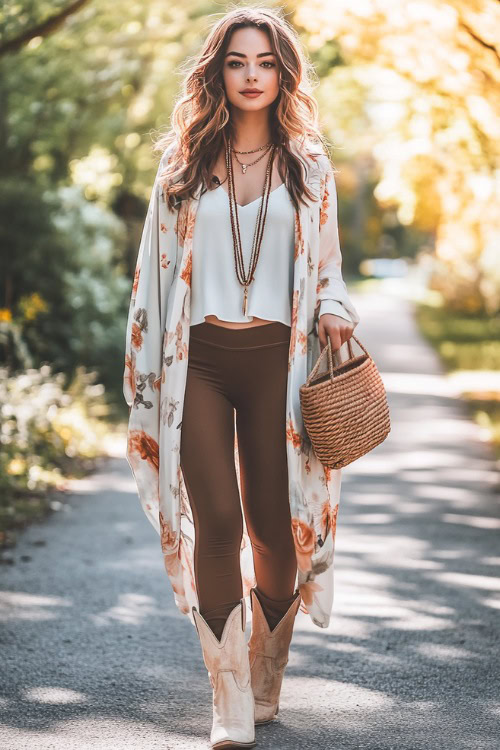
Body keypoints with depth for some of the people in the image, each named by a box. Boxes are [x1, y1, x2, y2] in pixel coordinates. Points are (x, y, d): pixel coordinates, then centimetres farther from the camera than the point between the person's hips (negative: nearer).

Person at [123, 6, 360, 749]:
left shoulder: (308, 166, 11)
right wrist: (145, 375, 8)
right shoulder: (184, 164, 10)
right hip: (198, 360, -1)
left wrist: (335, 312, -6)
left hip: (273, 360, 1)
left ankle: (264, 688, 22)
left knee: (274, 526, 2)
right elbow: (157, 269, 11)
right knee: (218, 521, -12)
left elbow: (326, 265, 16)